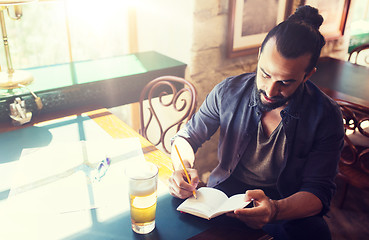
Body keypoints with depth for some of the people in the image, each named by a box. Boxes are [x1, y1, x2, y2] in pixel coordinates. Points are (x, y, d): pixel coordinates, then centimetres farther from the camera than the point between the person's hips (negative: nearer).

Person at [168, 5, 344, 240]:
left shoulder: (327, 116, -15)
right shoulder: (229, 91, -12)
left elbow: (319, 192, -16)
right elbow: (187, 137, 0)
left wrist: (275, 209, -38)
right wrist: (184, 169, -24)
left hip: (288, 208, 0)